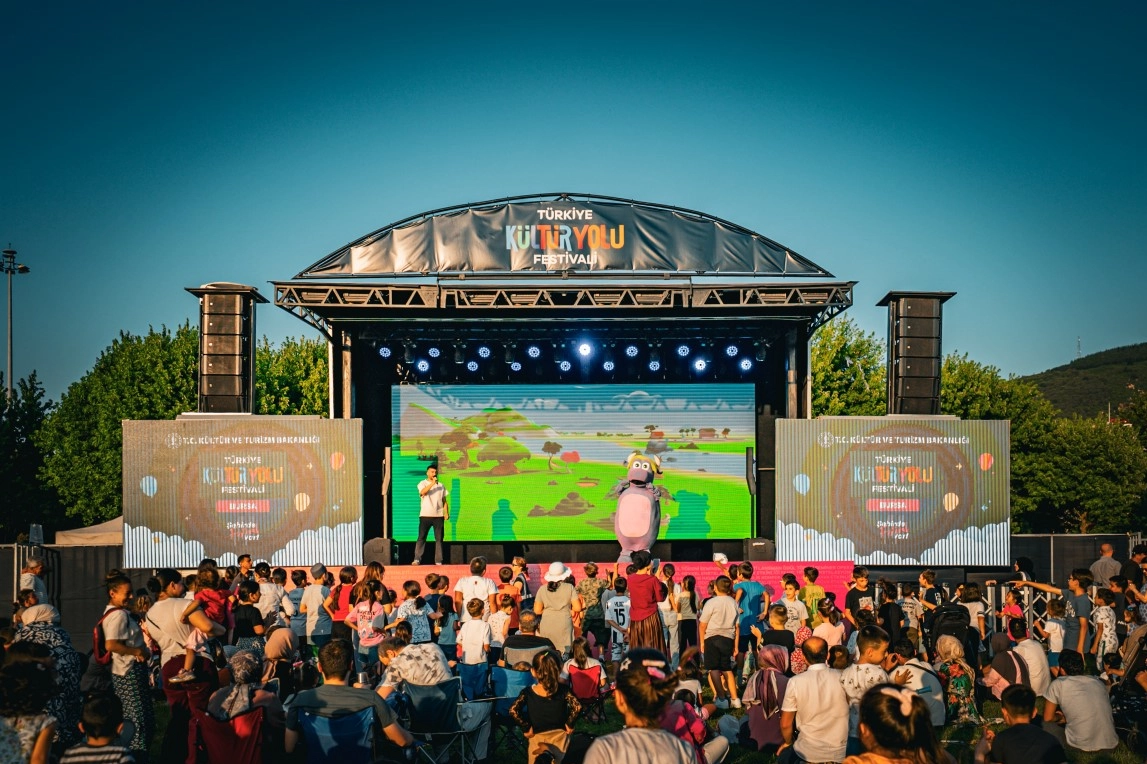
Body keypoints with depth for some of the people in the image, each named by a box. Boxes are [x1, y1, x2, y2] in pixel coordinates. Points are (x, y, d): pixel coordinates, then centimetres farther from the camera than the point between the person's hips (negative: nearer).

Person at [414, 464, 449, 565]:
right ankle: (417, 559, -5)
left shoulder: (441, 485, 13)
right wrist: (432, 483, -25)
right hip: (425, 515, -3)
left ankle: (438, 561, 3)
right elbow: (423, 492, -19)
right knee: (421, 537, -5)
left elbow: (444, 500, 12)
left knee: (439, 539, 1)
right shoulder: (422, 484, 3)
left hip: (439, 516, 3)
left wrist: (446, 513, 1)